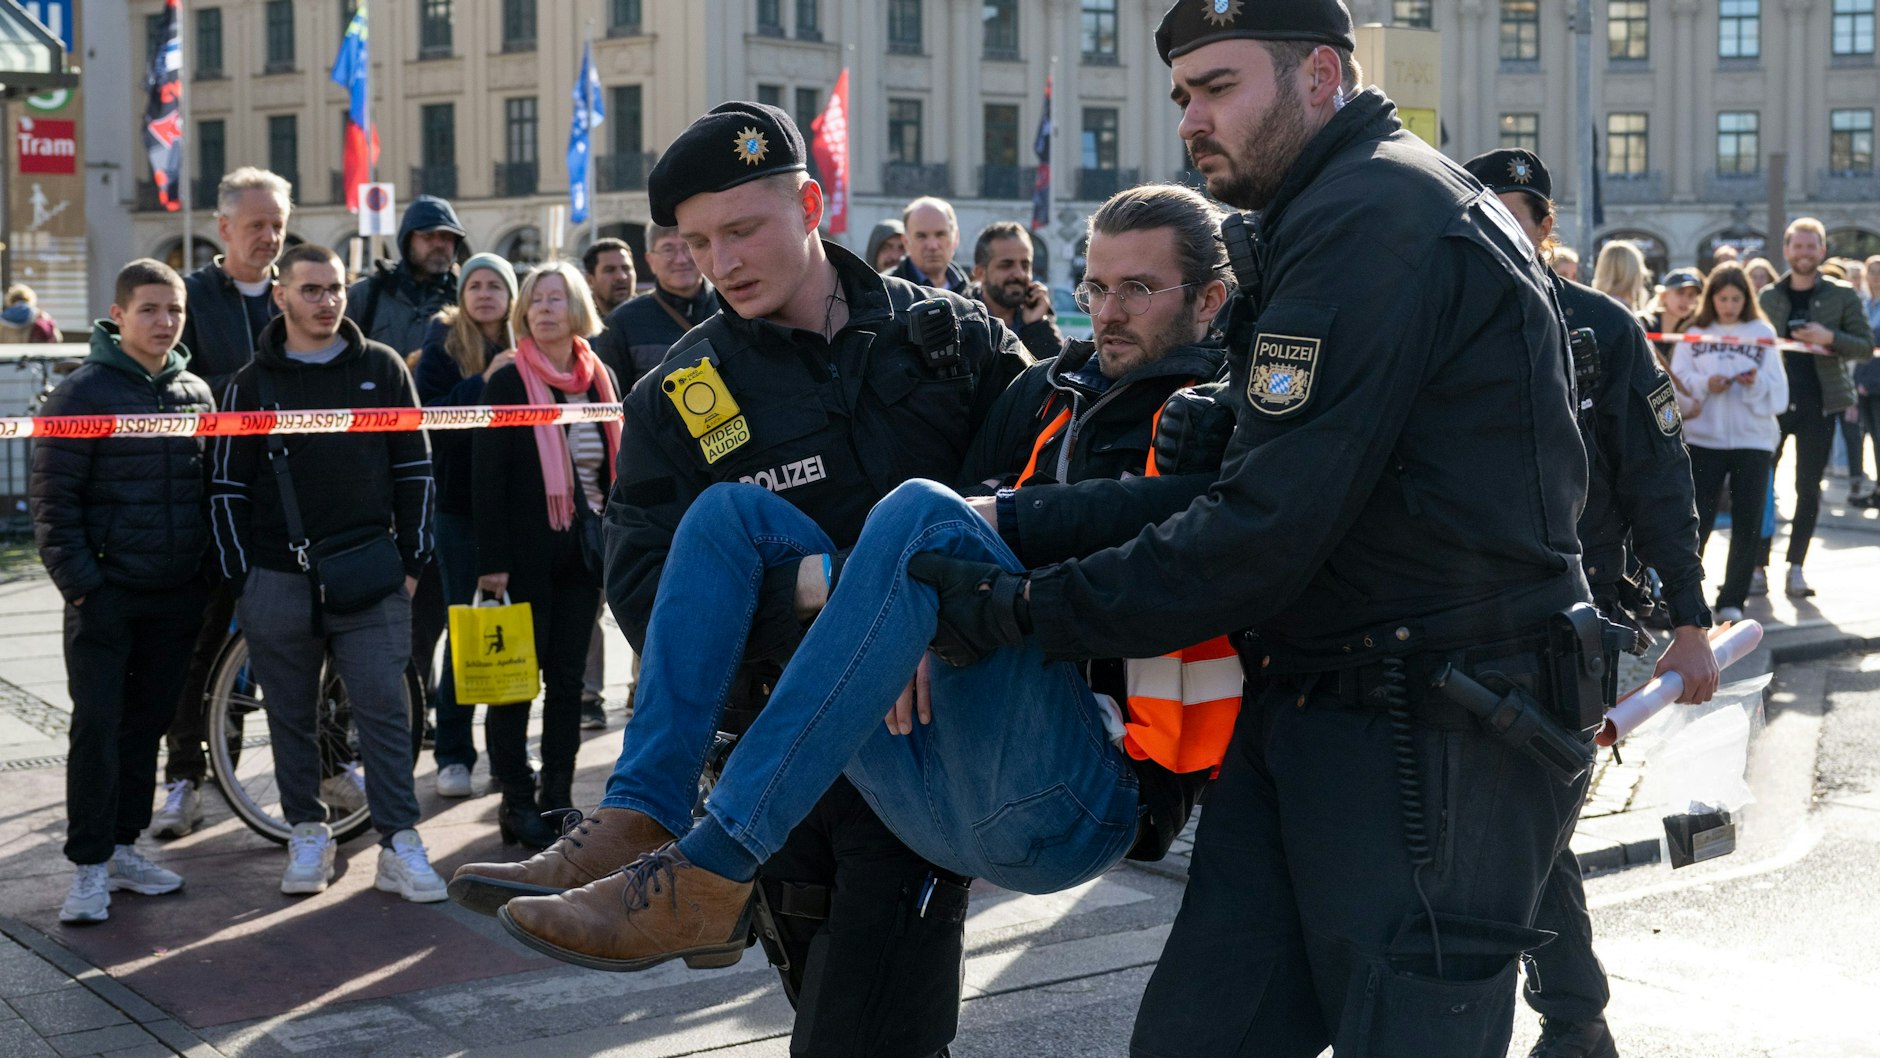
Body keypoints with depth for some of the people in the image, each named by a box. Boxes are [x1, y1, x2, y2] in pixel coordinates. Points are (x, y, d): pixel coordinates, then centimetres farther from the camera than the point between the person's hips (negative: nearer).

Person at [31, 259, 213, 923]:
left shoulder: (197, 392, 10)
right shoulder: (84, 392, -6)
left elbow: (216, 487, 16)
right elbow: (52, 497, -7)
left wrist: (212, 573, 10)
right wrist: (79, 581, -13)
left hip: (176, 595, 5)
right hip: (106, 594, -5)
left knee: (148, 722, 11)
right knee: (97, 727, -5)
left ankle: (123, 848, 22)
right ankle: (89, 868, 2)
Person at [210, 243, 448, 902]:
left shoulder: (381, 368, 6)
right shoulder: (252, 384, 6)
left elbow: (414, 469, 7)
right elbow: (228, 488, 6)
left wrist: (412, 559, 2)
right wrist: (240, 576, -1)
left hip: (369, 575, -1)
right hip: (279, 580, 1)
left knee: (385, 711, -4)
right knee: (290, 717, 8)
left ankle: (400, 845, 0)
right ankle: (307, 835, 21)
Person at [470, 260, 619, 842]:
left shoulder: (601, 379, 9)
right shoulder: (508, 382, -4)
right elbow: (487, 475, -8)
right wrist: (491, 560, -14)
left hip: (584, 549, 5)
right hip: (527, 550, -4)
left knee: (568, 677, 9)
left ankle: (557, 799, 16)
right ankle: (517, 803, 8)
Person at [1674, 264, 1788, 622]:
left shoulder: (1763, 333, 5)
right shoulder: (1695, 333, 5)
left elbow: (1778, 393, 2)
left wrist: (1756, 384, -18)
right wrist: (1704, 384, -20)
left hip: (1753, 439, 1)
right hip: (1703, 438, -1)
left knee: (1747, 525, 3)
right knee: (1696, 521, 0)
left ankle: (1733, 600, 13)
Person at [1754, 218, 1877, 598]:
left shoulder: (1842, 296, 3)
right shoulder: (1767, 297, 7)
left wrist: (1830, 338, -17)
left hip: (1818, 403, -1)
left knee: (1808, 488, 3)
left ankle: (1795, 567, 11)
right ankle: (1757, 565, 3)